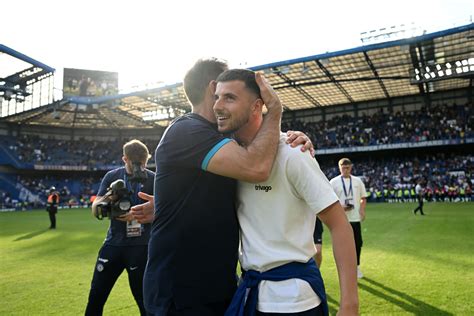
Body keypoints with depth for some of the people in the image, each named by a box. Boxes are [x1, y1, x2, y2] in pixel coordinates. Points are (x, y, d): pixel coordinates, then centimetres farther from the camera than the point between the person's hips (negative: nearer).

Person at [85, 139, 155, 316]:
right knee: (96, 294, 10)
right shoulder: (112, 176, 3)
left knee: (143, 297, 7)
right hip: (113, 243, 3)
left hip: (140, 246, -2)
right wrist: (108, 197, -19)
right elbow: (95, 211, 2)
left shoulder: (153, 179, -3)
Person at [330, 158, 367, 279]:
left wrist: (362, 210, -3)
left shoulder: (357, 181, 7)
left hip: (355, 218, 3)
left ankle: (356, 267, 26)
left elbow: (363, 197, 14)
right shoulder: (334, 182, -3)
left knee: (358, 243, 8)